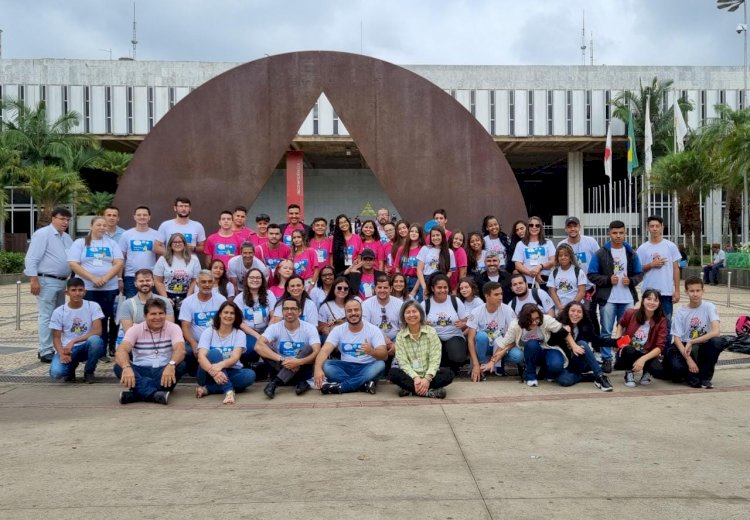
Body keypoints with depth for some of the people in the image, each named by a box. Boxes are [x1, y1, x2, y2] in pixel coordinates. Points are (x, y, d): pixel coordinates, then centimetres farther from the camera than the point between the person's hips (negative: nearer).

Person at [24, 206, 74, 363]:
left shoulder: (67, 238, 16)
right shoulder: (42, 234, -8)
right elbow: (31, 259, -14)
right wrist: (34, 280, -19)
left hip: (62, 282, 8)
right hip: (47, 281, -8)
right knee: (46, 317, -6)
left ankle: (55, 348, 21)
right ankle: (45, 352, -2)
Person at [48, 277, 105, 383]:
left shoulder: (93, 306, -5)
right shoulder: (58, 312, -2)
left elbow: (97, 331, -14)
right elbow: (56, 338, 0)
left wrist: (73, 341, -23)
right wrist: (61, 354, -20)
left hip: (87, 347, 0)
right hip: (66, 349, 1)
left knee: (95, 340, -36)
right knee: (56, 372, -29)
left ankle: (89, 372, -6)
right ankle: (72, 365, 12)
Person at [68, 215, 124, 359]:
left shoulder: (112, 243, 11)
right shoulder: (80, 243, 5)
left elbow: (119, 263, 2)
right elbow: (73, 264, -5)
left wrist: (106, 278, -14)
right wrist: (93, 278, -15)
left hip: (110, 288, 2)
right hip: (87, 288, -2)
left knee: (105, 319, 3)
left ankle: (102, 350, 10)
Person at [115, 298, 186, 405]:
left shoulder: (173, 328, -1)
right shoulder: (135, 329, 0)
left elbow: (180, 350, -20)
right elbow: (121, 351, -17)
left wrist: (171, 365, -43)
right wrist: (126, 367, -41)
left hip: (164, 372, -1)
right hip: (141, 371, 1)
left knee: (180, 366, -31)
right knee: (119, 367, -27)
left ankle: (138, 392, -37)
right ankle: (155, 394, -46)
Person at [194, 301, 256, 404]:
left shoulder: (239, 334, -1)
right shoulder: (208, 332, -5)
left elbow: (235, 358, -17)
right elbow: (201, 356, -20)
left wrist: (221, 364, -41)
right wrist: (213, 371, -42)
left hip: (230, 373, 2)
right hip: (210, 375, -2)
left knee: (250, 375, -28)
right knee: (214, 353, -30)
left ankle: (207, 389, -26)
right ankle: (229, 390, -42)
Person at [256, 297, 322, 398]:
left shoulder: (309, 328, -7)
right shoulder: (274, 328, -7)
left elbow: (317, 353, -20)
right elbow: (258, 346, -24)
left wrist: (298, 362, -38)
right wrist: (282, 359, -35)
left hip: (301, 370, 0)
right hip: (280, 369, 1)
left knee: (308, 348, -27)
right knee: (265, 348, -22)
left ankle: (274, 383, -32)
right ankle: (300, 383, -28)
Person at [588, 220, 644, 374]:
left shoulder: (631, 253, 7)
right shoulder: (600, 254, -2)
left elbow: (639, 274, 11)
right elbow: (592, 275, -4)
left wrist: (631, 281, -9)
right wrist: (608, 280, -16)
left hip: (627, 300, 3)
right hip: (607, 299, -3)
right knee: (606, 332, 3)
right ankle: (606, 359, 12)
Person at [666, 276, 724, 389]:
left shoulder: (709, 307, -5)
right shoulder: (681, 312, -3)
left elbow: (716, 332, -19)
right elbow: (677, 338, -8)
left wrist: (691, 342, -22)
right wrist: (688, 359, -21)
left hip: (703, 348, 1)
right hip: (684, 348, -1)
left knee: (717, 341, -33)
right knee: (676, 367, -33)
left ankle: (705, 376, -12)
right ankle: (691, 374, 6)